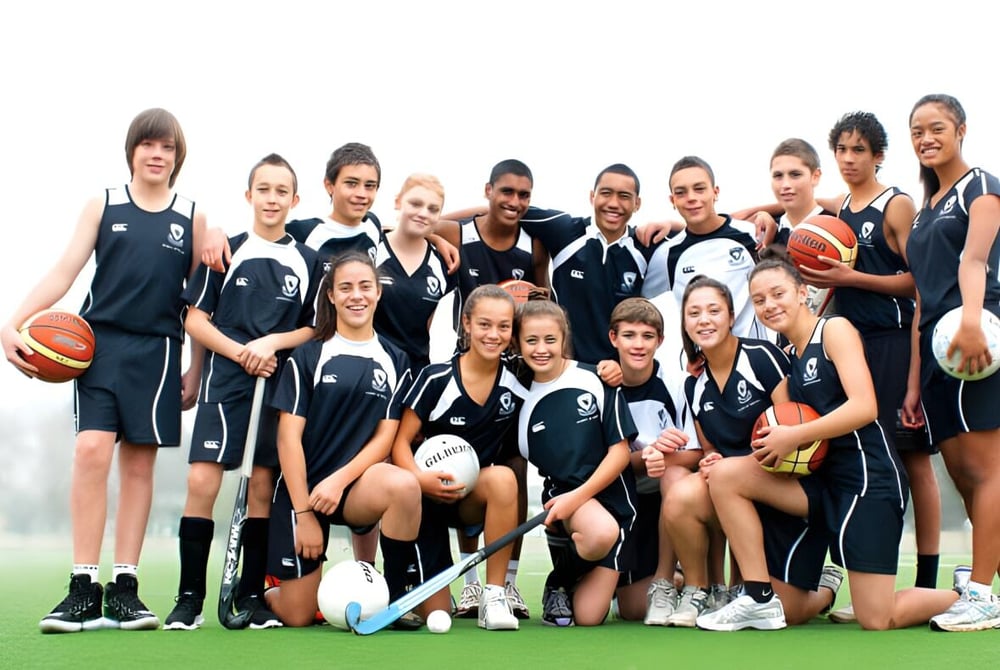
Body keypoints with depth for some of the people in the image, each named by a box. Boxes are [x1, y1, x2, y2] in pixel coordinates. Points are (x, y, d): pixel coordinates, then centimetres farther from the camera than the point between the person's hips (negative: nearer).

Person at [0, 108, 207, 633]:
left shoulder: (192, 219, 9)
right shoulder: (102, 207, 8)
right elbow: (64, 272, 0)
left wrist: (197, 369, 6)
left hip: (157, 352, 1)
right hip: (100, 343, -1)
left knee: (139, 463, 3)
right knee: (92, 450, -14)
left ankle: (124, 589, 9)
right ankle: (84, 591, -10)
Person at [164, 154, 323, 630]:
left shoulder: (307, 262, 11)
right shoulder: (226, 252, 6)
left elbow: (316, 327, 11)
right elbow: (195, 319, 4)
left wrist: (274, 342, -8)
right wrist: (240, 351, -11)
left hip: (282, 382, 2)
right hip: (226, 379, -2)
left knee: (263, 485, 3)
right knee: (201, 481, -12)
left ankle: (251, 595, 11)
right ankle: (190, 597, -5)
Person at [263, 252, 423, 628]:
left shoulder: (394, 361, 7)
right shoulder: (307, 357, 0)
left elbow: (385, 437, 1)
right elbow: (289, 436, -5)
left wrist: (340, 480, -16)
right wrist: (303, 512, -11)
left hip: (356, 485, 2)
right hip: (302, 490, -1)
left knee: (404, 485, -34)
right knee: (297, 616, -4)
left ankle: (395, 598, -15)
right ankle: (268, 593, 34)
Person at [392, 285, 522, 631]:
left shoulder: (515, 383, -5)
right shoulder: (436, 378, -12)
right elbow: (401, 440, -10)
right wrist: (419, 478, -30)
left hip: (475, 500, 2)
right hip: (430, 494, -2)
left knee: (503, 478, -35)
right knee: (435, 614, -6)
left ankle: (494, 595, -23)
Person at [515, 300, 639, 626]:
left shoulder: (596, 380, -5)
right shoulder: (523, 400, 3)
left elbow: (620, 451, -7)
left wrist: (578, 496, -17)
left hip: (610, 496, -1)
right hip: (561, 494, 1)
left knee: (588, 617, -11)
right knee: (601, 532, -37)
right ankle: (560, 585, -3)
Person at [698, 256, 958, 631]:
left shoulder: (835, 330, -6)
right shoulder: (788, 357, 17)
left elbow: (864, 407, -18)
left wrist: (794, 436, -16)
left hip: (868, 477, -7)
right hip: (823, 477, 7)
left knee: (876, 620, -10)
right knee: (725, 475, -7)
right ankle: (760, 600, -3)